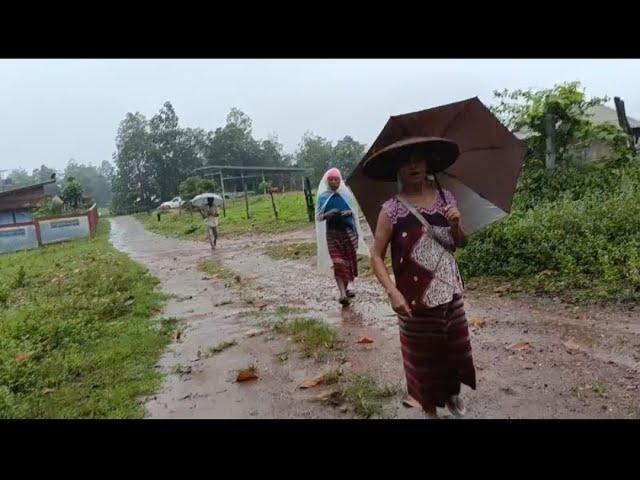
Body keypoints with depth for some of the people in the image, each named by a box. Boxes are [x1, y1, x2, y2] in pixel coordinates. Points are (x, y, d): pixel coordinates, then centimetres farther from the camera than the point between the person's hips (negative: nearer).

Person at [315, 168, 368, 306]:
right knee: (338, 263, -11)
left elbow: (354, 211, 10)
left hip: (348, 231, 2)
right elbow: (318, 217, 0)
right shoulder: (323, 197, 0)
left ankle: (345, 289, 28)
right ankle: (343, 294, -15)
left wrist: (349, 213, -12)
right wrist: (328, 214, -20)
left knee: (348, 261, 10)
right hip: (333, 233, -2)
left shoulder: (346, 194, 4)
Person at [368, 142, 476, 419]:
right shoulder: (391, 209, -13)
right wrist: (393, 292, -21)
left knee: (456, 347, 18)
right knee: (423, 355, 11)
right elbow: (376, 257, -10)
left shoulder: (446, 197, 0)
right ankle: (429, 409, 36)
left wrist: (456, 224, -12)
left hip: (451, 292, 4)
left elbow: (462, 243, 9)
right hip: (415, 299, -4)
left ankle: (453, 394, 48)